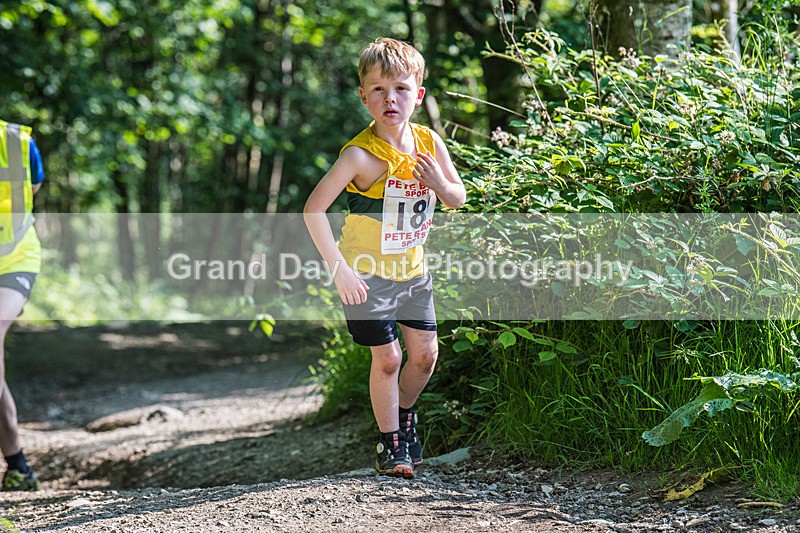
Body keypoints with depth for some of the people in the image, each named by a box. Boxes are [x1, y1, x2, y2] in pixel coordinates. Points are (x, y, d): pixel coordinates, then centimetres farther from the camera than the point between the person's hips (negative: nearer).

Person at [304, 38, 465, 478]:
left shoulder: (429, 142, -6)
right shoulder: (361, 155, -23)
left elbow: (458, 199, 6)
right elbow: (314, 209, -24)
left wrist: (440, 183, -18)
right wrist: (338, 269, -26)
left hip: (412, 269, 6)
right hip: (367, 275, -5)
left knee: (425, 353, 10)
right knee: (387, 358, -3)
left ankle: (403, 416, 37)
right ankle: (389, 444, 15)